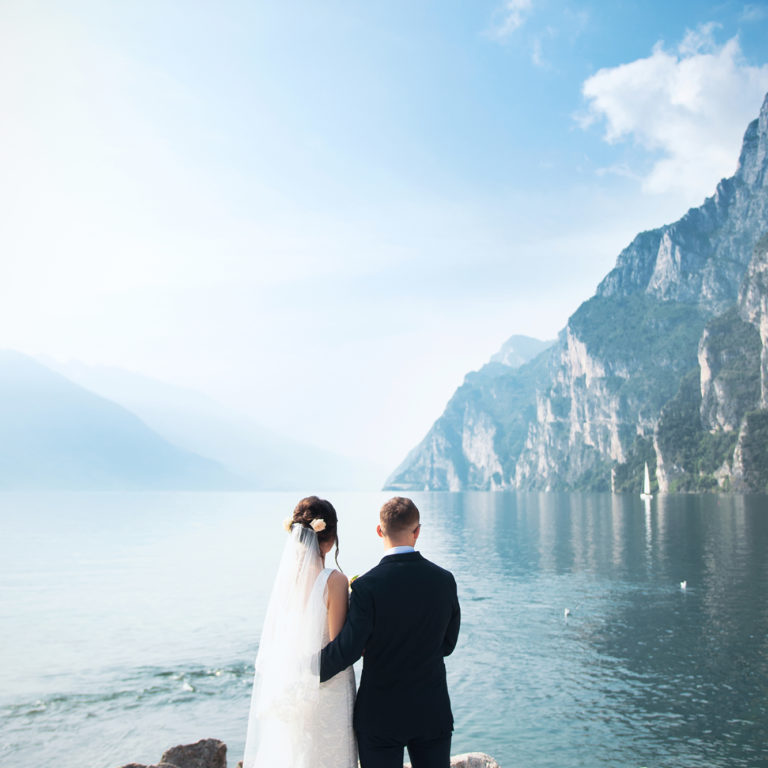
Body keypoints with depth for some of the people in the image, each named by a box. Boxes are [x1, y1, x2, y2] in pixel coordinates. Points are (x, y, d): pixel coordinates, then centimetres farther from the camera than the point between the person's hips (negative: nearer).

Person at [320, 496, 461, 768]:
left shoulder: (367, 586, -19)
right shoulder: (445, 580, -7)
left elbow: (347, 648, -22)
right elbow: (447, 643, 3)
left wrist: (314, 671, -5)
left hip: (380, 715, -3)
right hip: (433, 713, 3)